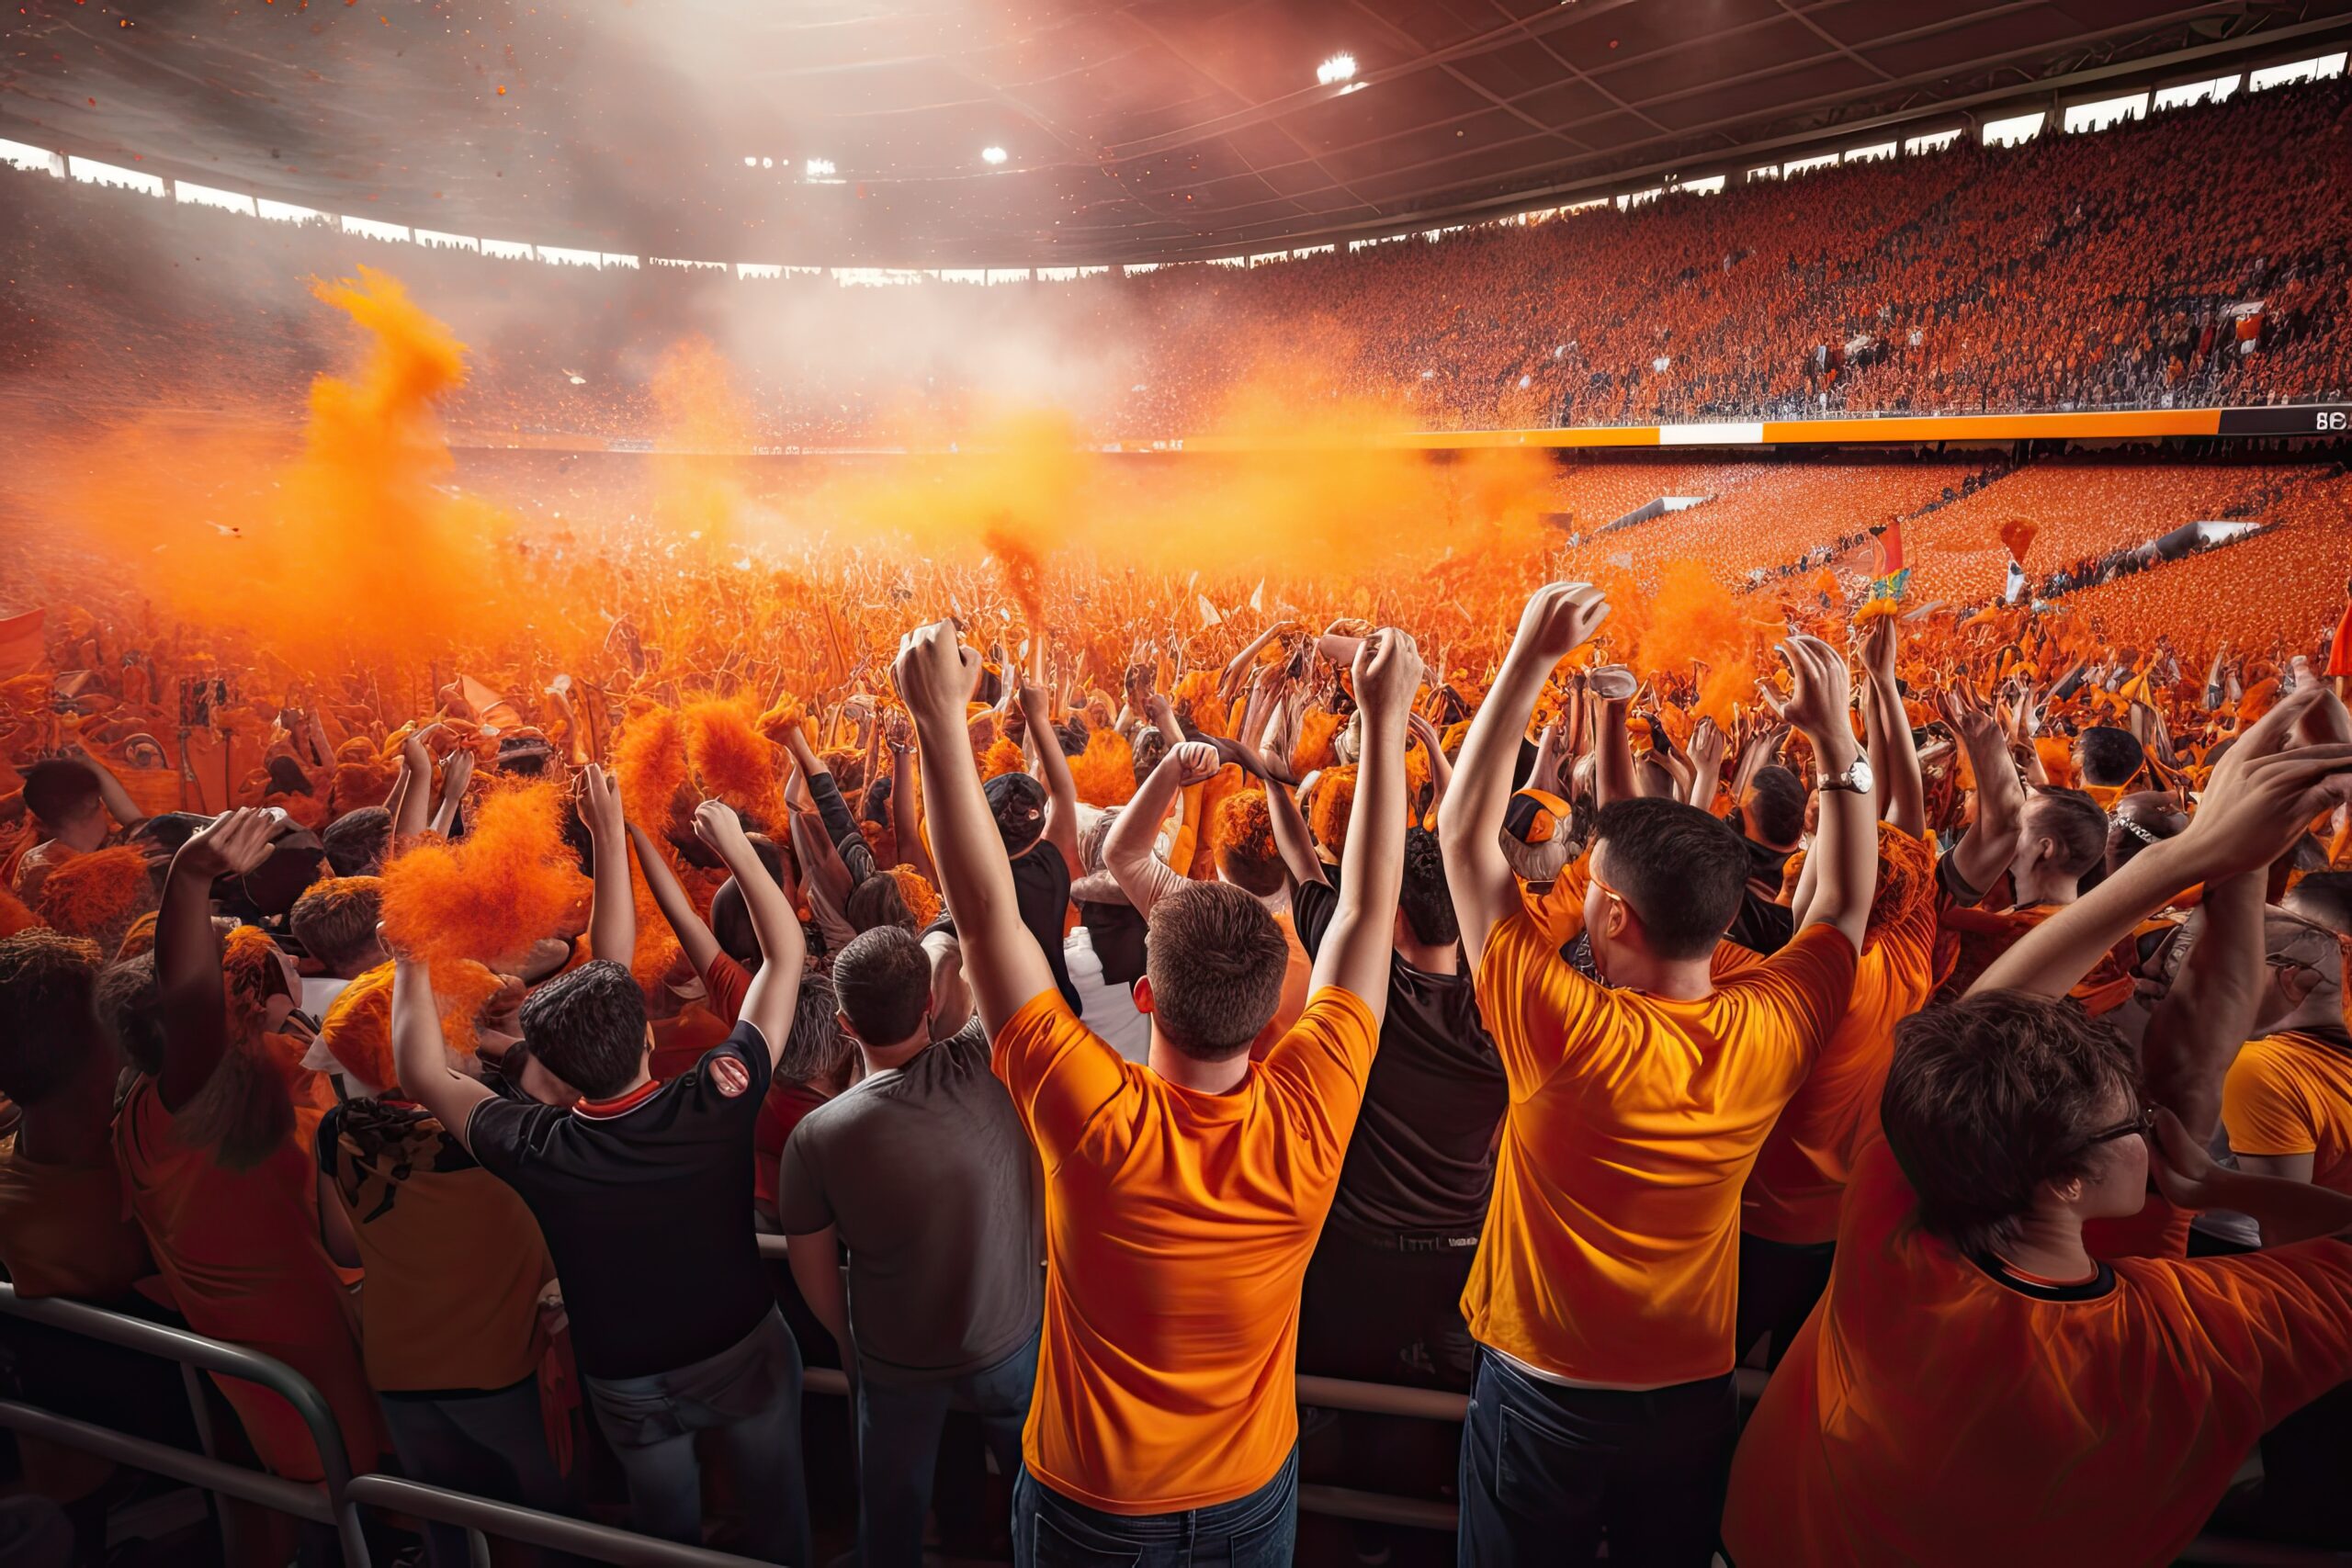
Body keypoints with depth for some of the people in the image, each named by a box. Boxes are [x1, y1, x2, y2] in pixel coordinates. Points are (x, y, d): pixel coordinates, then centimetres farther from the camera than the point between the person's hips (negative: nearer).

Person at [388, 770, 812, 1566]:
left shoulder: (539, 1150, -30)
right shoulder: (716, 1099, -32)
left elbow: (420, 1072, -12)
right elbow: (786, 954, -22)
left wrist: (413, 957, -6)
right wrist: (736, 846, -17)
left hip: (629, 1382, 1)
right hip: (747, 1350, 0)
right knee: (776, 1502, 26)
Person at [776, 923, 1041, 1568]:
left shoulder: (816, 1137, -26)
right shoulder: (985, 1067, -29)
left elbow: (813, 1277, -8)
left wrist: (848, 1341, 7)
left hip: (897, 1365, 0)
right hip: (1013, 1341, 1)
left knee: (893, 1513, 29)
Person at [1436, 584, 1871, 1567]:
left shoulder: (1563, 1029, -30)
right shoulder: (1771, 1031, -18)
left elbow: (1463, 829, -25)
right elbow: (1846, 902, 2)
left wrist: (1530, 658, -24)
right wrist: (1835, 736, -1)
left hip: (1543, 1392, -4)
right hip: (1695, 1393, 4)